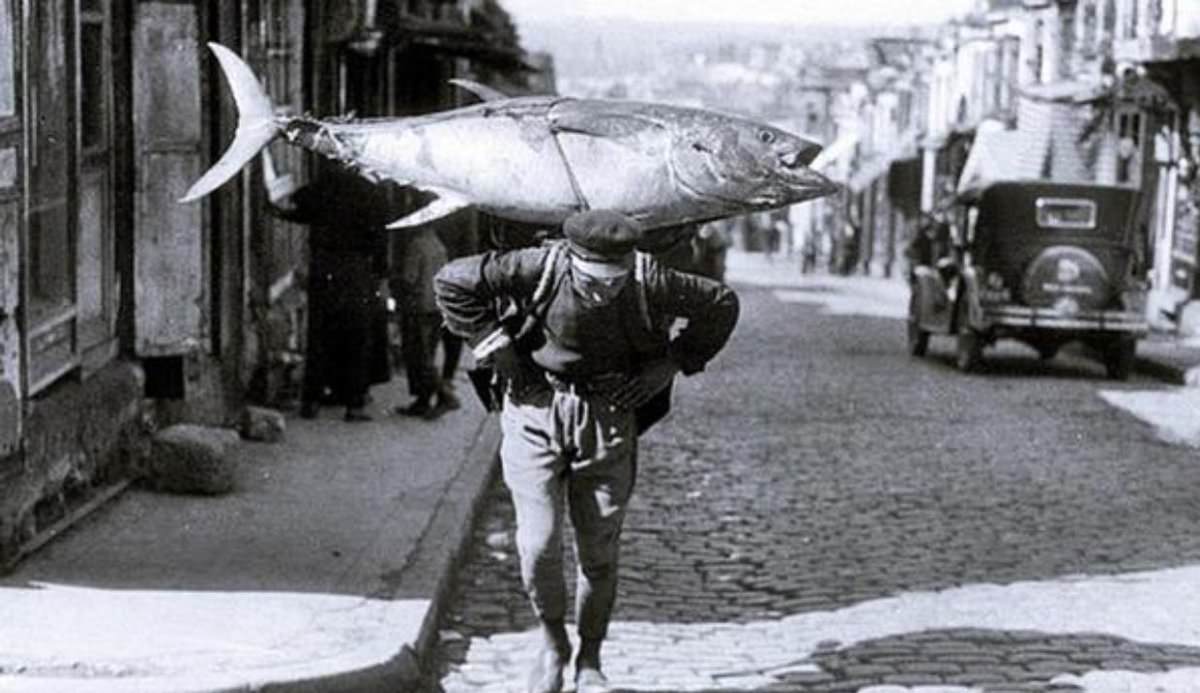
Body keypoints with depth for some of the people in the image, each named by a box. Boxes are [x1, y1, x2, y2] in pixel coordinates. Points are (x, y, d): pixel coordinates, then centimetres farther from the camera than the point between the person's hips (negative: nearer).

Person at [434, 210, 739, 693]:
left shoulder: (649, 283, -16)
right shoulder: (540, 268, -20)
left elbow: (721, 305, 1)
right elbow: (453, 281, -10)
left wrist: (670, 365, -4)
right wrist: (498, 350, -10)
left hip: (608, 420, 1)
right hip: (537, 412, -1)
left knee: (599, 552, 5)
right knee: (538, 545, -10)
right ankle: (552, 642, 17)